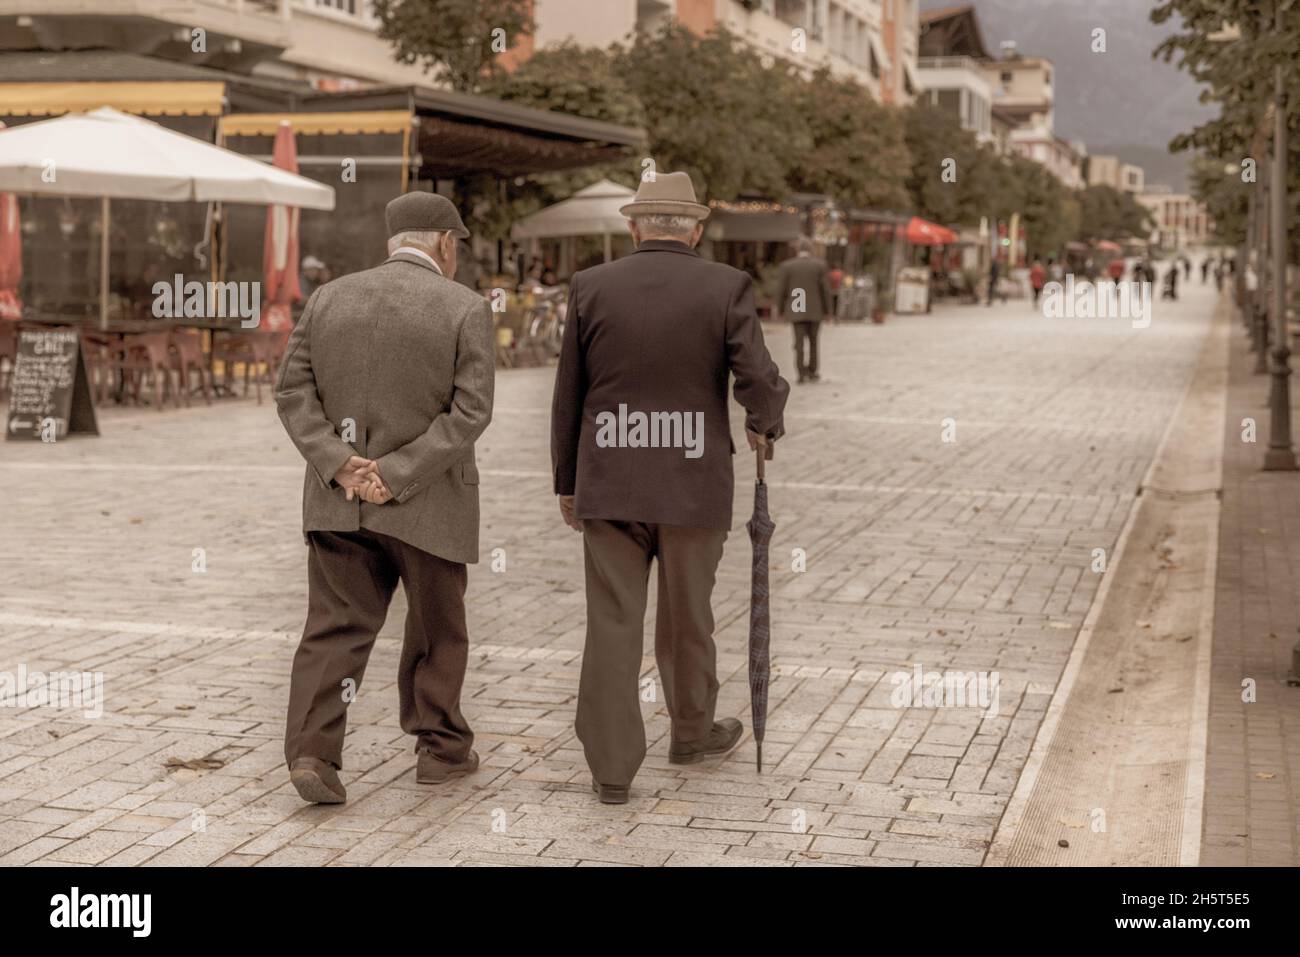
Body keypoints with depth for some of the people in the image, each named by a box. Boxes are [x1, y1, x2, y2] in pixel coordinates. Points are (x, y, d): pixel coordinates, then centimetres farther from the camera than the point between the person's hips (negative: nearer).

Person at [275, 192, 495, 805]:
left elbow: (293, 392, -2)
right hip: (427, 503, -3)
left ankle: (312, 752, -8)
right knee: (436, 626, 14)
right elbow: (471, 411, -16)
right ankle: (439, 746, 25)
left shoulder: (330, 299, 4)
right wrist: (399, 474, -17)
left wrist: (339, 466, -11)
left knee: (336, 628, 5)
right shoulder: (464, 309, -8)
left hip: (340, 498, 3)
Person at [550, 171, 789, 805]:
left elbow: (568, 398, 4)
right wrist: (765, 426, 11)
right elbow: (760, 382, -12)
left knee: (612, 622, 4)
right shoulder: (726, 287, -5)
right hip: (693, 485, 0)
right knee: (687, 616, 16)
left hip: (608, 484, 1)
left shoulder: (591, 287, 0)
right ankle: (692, 731, 35)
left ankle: (612, 766, 3)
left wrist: (567, 484, 12)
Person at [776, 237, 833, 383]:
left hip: (795, 310, -1)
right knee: (813, 341, 15)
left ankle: (802, 374, -7)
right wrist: (829, 309, 2)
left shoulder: (786, 266, -4)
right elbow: (826, 289, -5)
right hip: (815, 310, 1)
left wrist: (781, 310, 6)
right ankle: (812, 371, 16)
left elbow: (781, 290, -4)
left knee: (799, 343, 1)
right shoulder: (820, 264, -4)